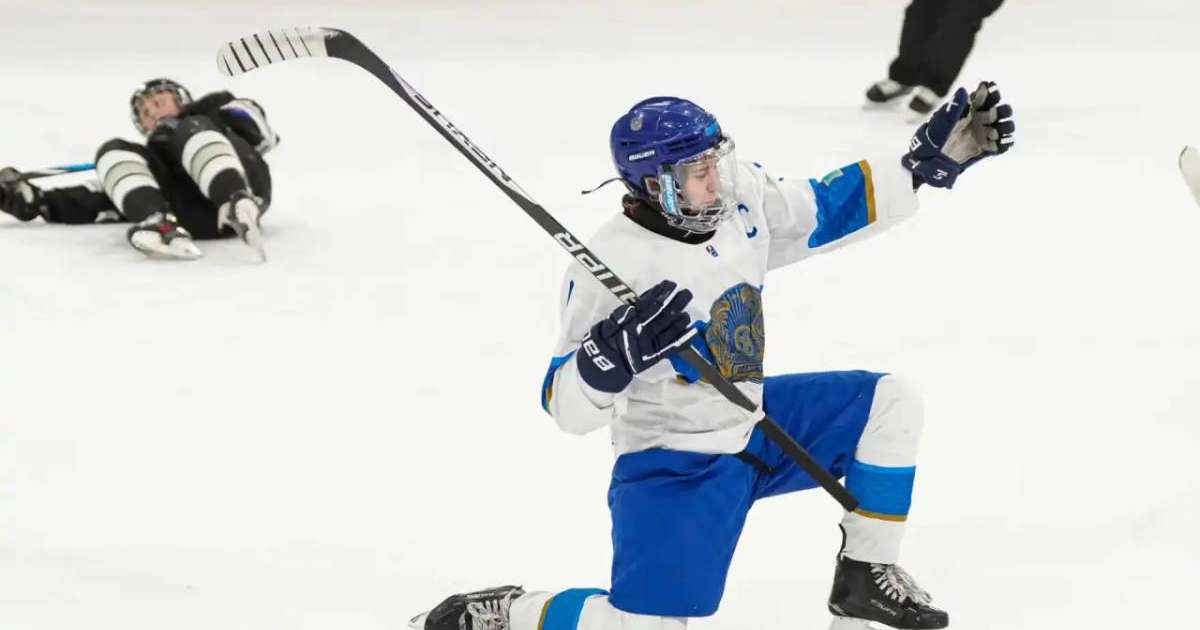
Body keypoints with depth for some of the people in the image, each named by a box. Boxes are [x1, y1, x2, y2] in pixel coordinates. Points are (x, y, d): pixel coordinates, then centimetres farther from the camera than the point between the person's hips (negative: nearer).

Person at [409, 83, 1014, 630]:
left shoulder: (741, 195, -8)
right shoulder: (613, 265, -28)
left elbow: (830, 208, 8)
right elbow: (567, 407, -27)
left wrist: (931, 159, 0)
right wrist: (616, 348, -47)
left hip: (752, 424, 7)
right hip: (672, 465, -7)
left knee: (889, 403, -1)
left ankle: (864, 579, 13)